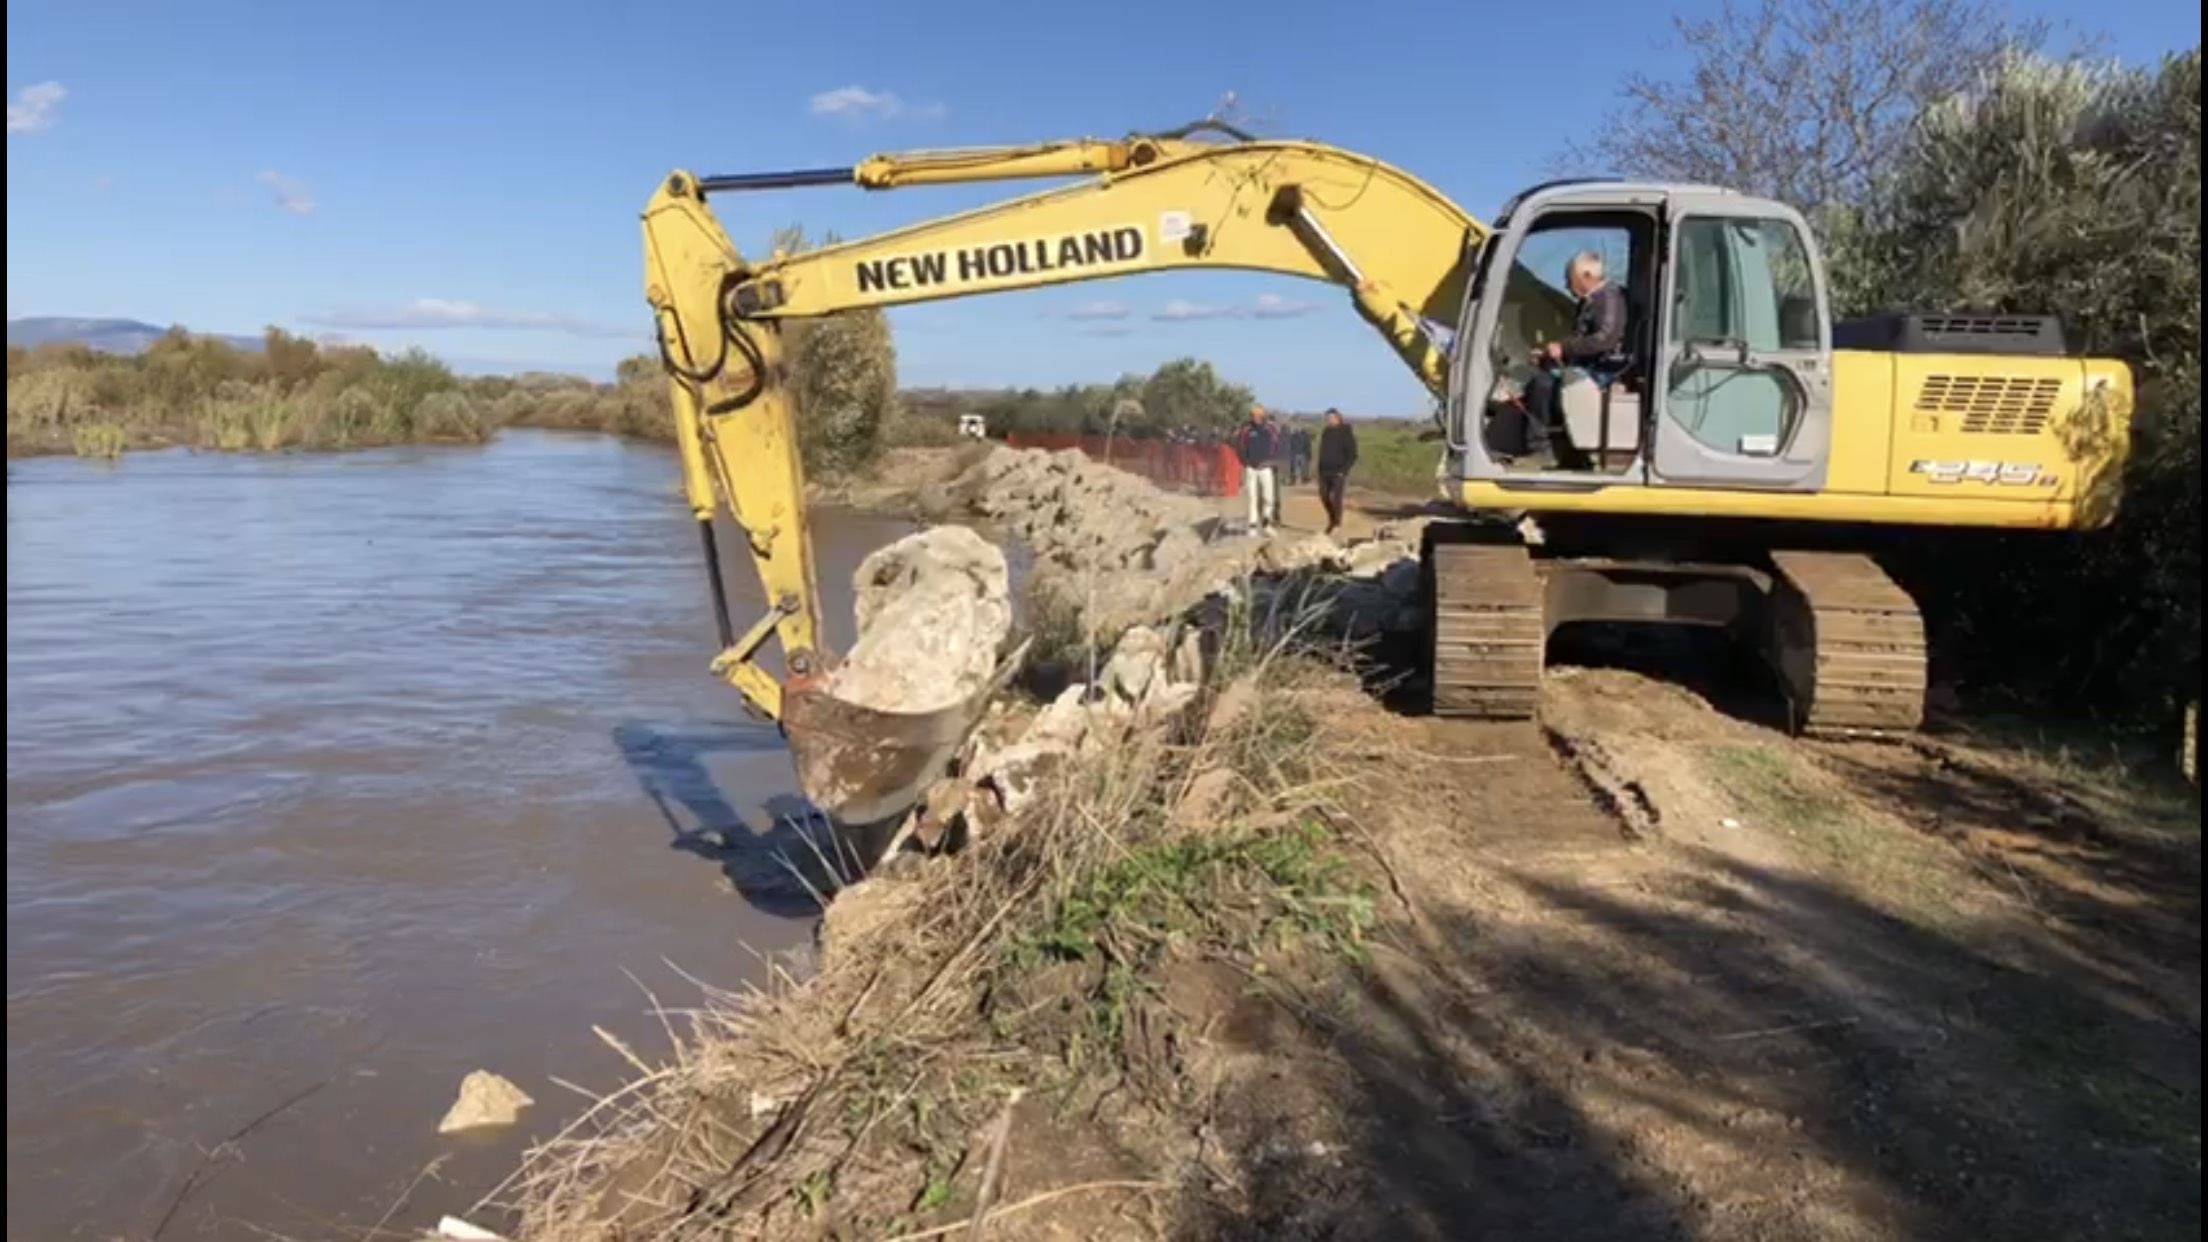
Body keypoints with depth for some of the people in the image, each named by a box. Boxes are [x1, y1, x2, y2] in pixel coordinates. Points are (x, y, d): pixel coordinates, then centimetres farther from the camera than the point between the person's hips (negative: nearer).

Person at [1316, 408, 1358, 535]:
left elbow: (1352, 455, -8)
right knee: (1324, 497, 5)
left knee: (1336, 498, -12)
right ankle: (1332, 520, 24)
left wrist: (1344, 469, -18)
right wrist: (1319, 470, 13)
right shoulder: (1326, 433, 11)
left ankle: (1337, 524, -2)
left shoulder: (1346, 434, -6)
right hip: (1325, 471, 6)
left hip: (1339, 472, -6)